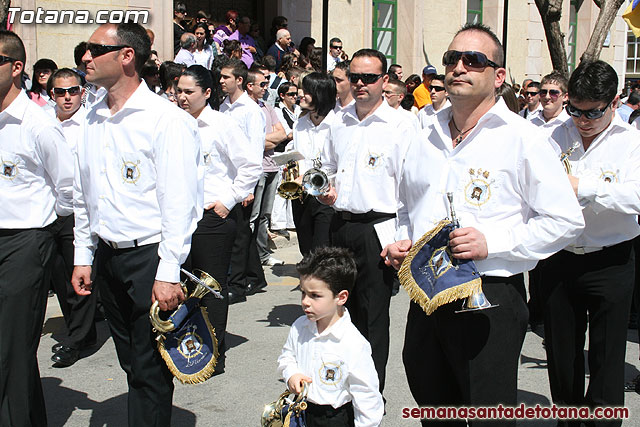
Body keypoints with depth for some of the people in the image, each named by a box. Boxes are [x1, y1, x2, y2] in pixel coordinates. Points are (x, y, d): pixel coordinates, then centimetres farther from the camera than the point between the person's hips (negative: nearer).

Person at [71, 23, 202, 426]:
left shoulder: (166, 118, -12)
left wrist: (168, 272, -18)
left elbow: (178, 203, -16)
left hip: (150, 257, -7)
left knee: (150, 370, 1)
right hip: (108, 257, 7)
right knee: (130, 361, 16)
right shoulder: (93, 120, 11)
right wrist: (82, 257, 15)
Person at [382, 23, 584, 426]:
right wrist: (400, 242, 6)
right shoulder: (425, 142, 12)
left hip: (490, 301, -6)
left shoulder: (522, 139, -7)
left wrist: (492, 242, -20)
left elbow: (566, 220, -11)